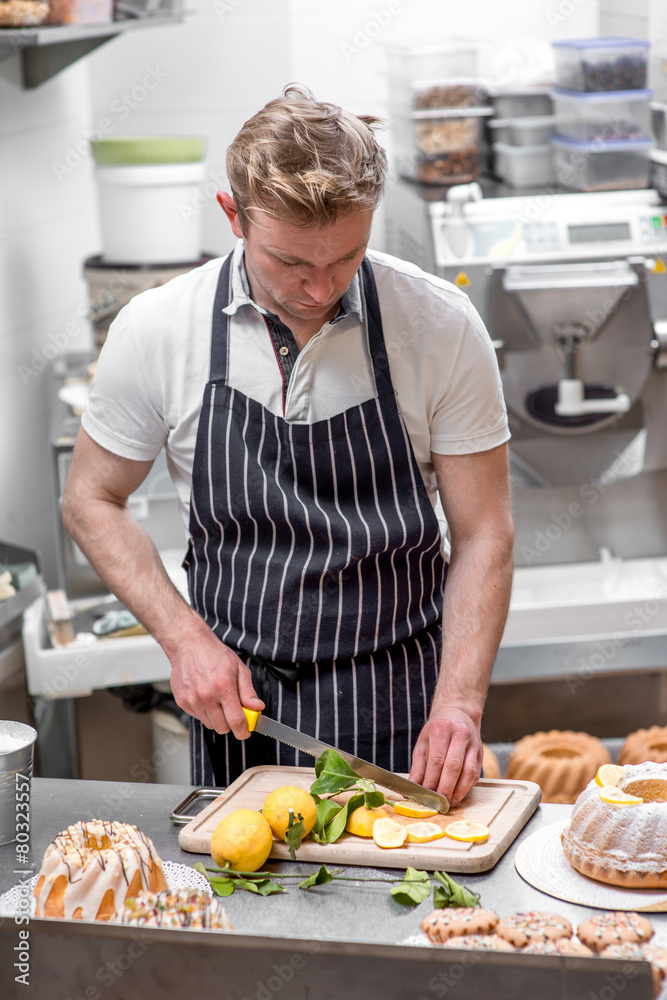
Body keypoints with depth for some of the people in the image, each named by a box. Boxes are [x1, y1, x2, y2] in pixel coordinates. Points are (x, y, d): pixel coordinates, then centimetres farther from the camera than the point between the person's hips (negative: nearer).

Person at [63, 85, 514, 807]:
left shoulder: (442, 326, -13)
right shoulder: (156, 330, -11)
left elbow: (482, 532, -6)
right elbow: (92, 499, 3)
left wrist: (460, 701, -16)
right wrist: (184, 637, -8)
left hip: (402, 698, 0)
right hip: (236, 697, 1)